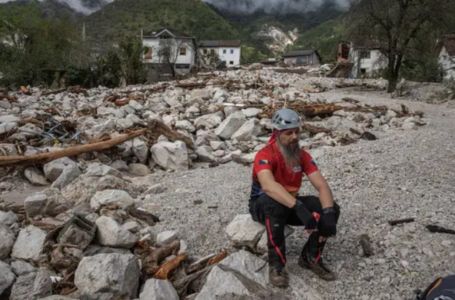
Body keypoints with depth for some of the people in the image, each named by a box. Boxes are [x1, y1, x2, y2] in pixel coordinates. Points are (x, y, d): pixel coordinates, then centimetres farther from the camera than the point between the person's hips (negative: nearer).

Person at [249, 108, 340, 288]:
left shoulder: (302, 155, -7)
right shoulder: (265, 155, -25)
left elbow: (322, 186, -14)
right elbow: (268, 186, -44)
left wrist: (328, 213, -33)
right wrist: (299, 207, -55)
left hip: (290, 205, 5)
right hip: (263, 205, -5)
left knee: (332, 208, -15)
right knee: (276, 205, -42)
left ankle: (311, 258, 1)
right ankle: (276, 264, -24)